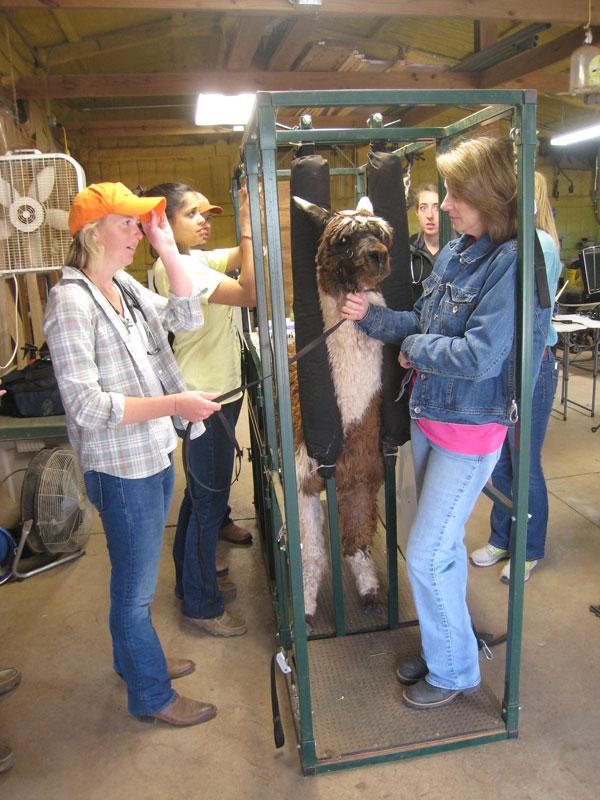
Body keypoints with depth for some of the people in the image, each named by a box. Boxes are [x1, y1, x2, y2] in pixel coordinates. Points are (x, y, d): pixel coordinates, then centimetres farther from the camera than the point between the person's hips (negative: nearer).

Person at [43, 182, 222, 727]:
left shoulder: (124, 286, 6)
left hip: (155, 454, 8)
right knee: (136, 585, 9)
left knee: (137, 578, 25)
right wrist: (174, 404, -27)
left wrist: (168, 249, -2)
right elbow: (85, 404, -23)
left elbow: (187, 318, 5)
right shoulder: (71, 301, -18)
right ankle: (152, 696, 30)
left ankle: (134, 658, 47)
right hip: (122, 467, -8)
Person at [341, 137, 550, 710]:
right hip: (427, 416, 8)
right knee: (442, 545, 20)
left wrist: (414, 348, -12)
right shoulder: (453, 251, 5)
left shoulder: (510, 262, -20)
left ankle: (454, 671, 26)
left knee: (426, 555, 1)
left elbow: (481, 355, -26)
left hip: (470, 429, -8)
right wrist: (371, 316, -2)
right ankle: (440, 648, 41)